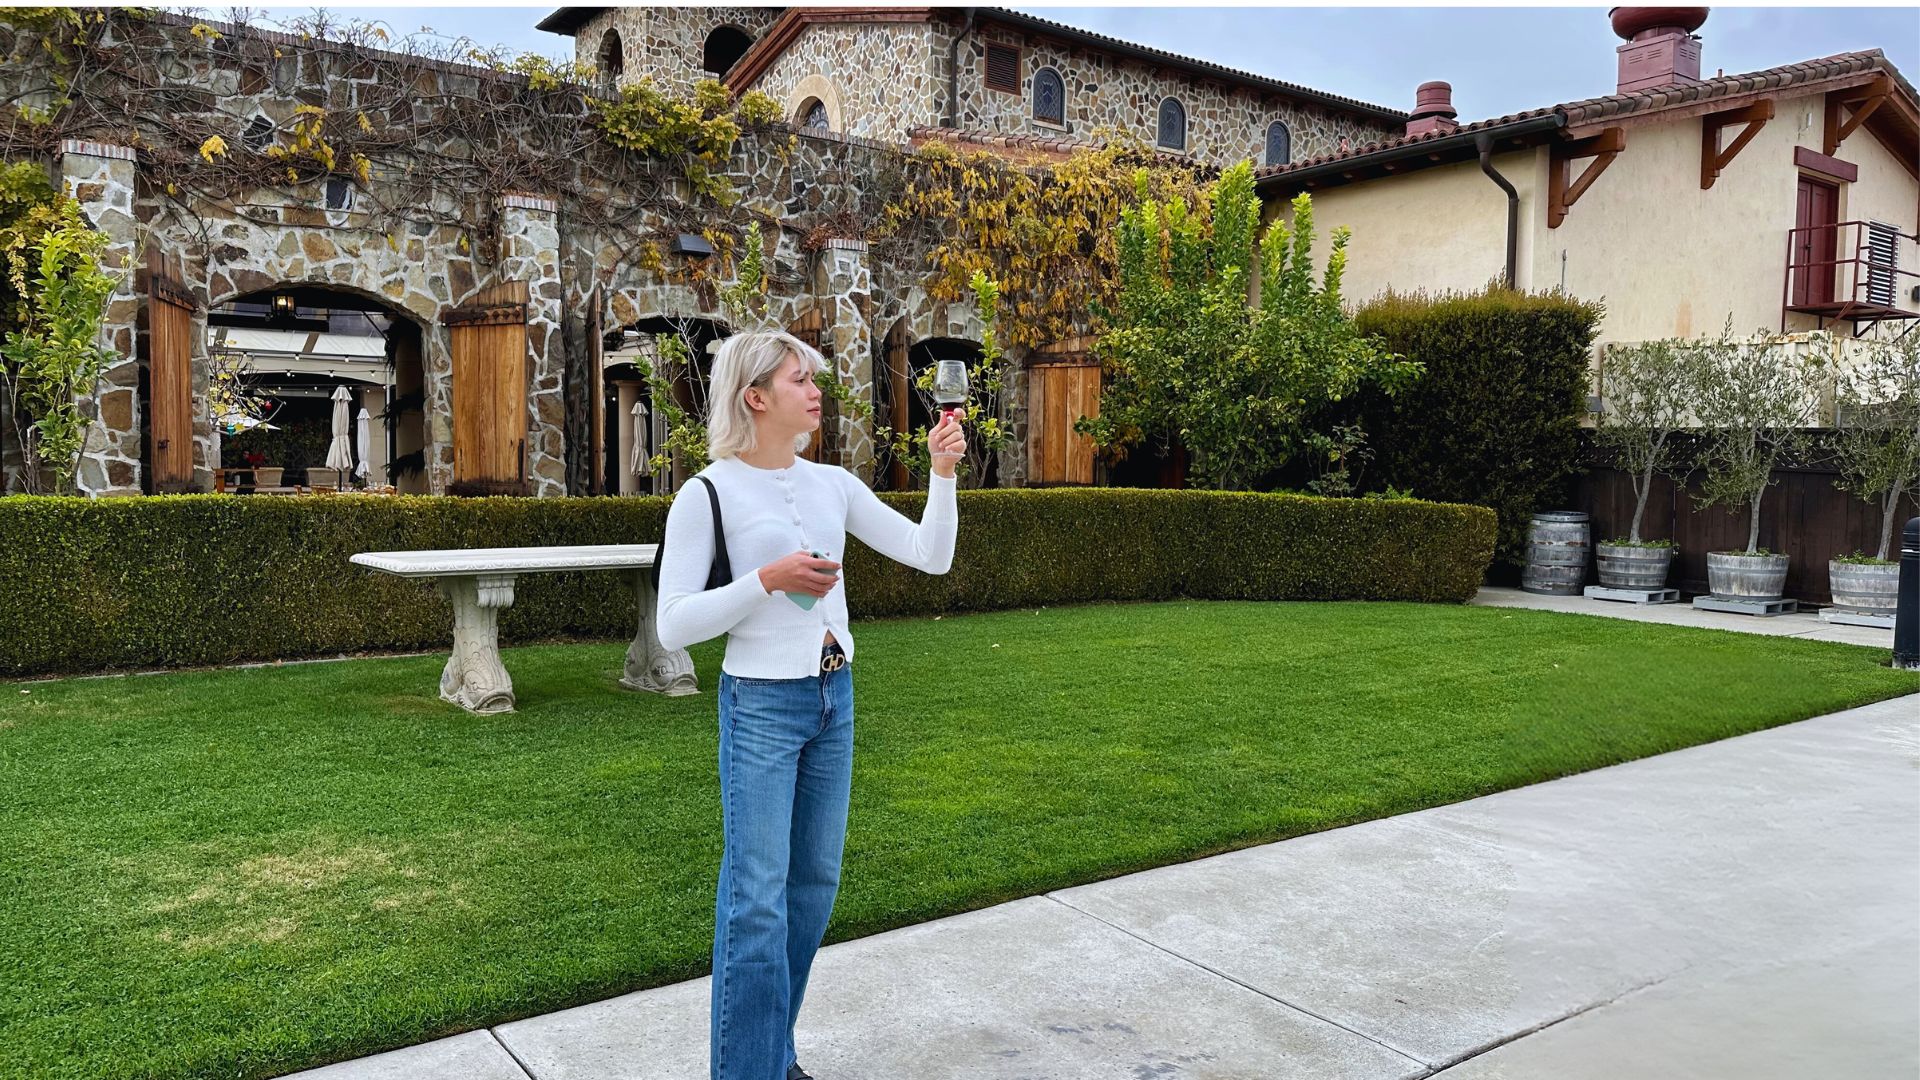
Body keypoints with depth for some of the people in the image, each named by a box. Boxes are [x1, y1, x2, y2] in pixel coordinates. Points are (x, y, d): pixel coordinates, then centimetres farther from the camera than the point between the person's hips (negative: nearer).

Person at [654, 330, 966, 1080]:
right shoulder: (708, 495, -10)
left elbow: (931, 556, 5)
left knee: (815, 881, 14)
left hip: (835, 697, 6)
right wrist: (769, 579, -21)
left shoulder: (833, 484, 5)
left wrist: (942, 472, -8)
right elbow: (673, 625, -12)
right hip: (762, 705, -6)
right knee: (757, 897, -4)